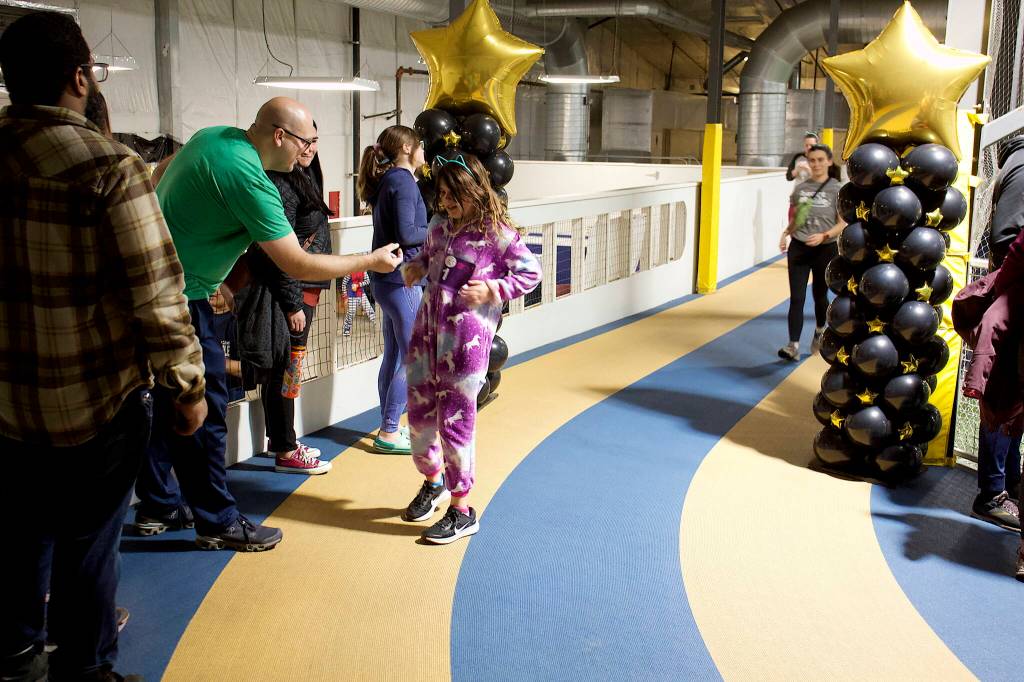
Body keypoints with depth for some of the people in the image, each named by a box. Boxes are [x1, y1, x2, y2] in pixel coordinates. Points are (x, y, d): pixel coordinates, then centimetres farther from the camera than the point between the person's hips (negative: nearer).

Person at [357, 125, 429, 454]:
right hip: (403, 279, -10)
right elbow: (406, 234, -22)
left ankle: (389, 427, 24)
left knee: (393, 356, 15)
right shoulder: (403, 180, -14)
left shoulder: (387, 180, 15)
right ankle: (389, 433, 3)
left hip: (386, 279, 10)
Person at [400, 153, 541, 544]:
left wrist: (492, 290, -15)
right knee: (420, 414, 14)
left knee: (455, 422, -2)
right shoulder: (440, 229, 10)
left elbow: (531, 273, -2)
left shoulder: (496, 234, -8)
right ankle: (433, 482, 40)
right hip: (426, 335, 7)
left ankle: (462, 511, 12)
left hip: (465, 341, -6)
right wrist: (414, 267, 6)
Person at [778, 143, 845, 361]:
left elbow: (843, 223, -8)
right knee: (796, 298, -6)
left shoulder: (836, 189, -6)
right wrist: (786, 233, -3)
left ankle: (820, 331, 42)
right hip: (798, 248, 2)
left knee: (820, 295, 14)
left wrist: (824, 236, -23)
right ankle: (793, 346, -8)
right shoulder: (800, 188, 4)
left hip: (825, 250, -2)